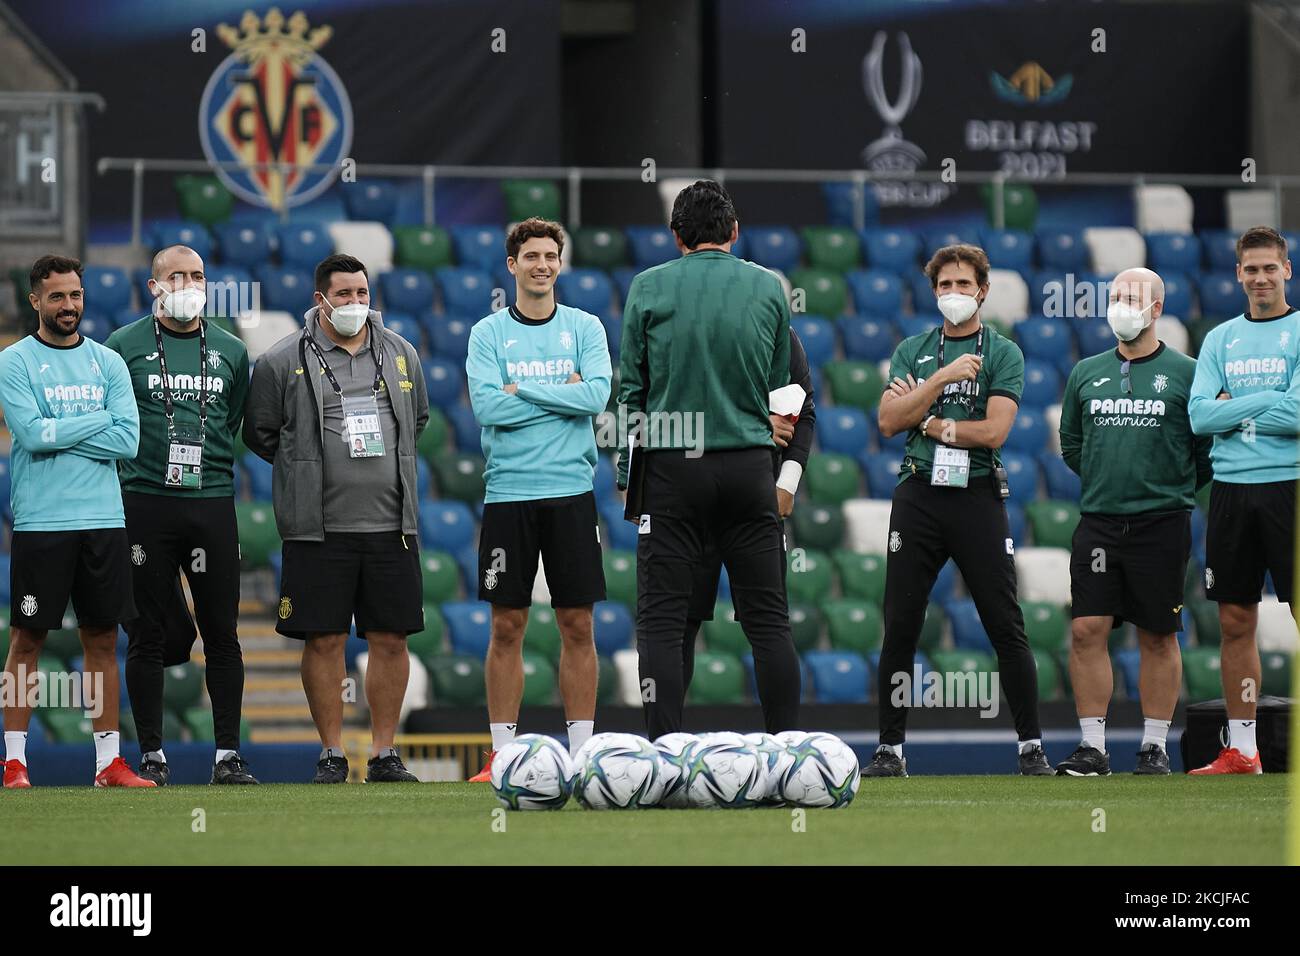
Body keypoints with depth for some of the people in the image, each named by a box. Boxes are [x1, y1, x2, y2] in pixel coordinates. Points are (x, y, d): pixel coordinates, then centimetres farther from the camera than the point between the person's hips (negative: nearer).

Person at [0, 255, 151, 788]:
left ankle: (109, 761, 9)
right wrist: (99, 420, -6)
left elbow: (128, 441, -1)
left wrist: (57, 433, -9)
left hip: (104, 521, 4)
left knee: (102, 640, 6)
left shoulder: (108, 363, 10)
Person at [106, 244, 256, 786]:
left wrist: (213, 470, 9)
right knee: (148, 636, 0)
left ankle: (227, 755, 5)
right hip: (146, 504, -2)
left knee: (222, 635, 1)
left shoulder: (229, 351, 11)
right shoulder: (126, 346, 2)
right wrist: (129, 470, 1)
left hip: (212, 503, 2)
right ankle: (152, 755, 6)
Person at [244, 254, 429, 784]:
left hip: (390, 522, 3)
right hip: (319, 527, -3)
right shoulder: (284, 361, -1)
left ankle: (384, 753, 11)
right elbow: (260, 433, 7)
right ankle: (332, 754, 8)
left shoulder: (400, 353, 10)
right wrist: (309, 470, 8)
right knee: (323, 640, -1)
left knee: (391, 639, 3)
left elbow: (418, 420, 25)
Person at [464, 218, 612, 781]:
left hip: (572, 491, 1)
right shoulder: (488, 333, 4)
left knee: (578, 627, 1)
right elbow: (486, 406, -10)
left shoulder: (585, 328, 7)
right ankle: (502, 753, 4)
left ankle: (581, 750, 5)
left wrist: (521, 390, -10)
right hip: (508, 494, -1)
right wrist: (561, 394, -8)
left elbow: (597, 394, -9)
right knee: (507, 627, 1)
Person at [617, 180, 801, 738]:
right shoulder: (768, 288, 6)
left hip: (671, 465, -2)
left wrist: (626, 473, 10)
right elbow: (779, 390, 14)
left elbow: (631, 389, 3)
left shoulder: (649, 287, 1)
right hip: (750, 467, 2)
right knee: (768, 619, 6)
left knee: (660, 622, -1)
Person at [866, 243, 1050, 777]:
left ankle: (1031, 747, 2)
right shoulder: (913, 351, 13)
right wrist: (943, 378, -10)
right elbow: (889, 421, -1)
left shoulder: (1003, 353, 5)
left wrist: (926, 420, -3)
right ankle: (890, 749, 6)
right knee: (900, 628, 0)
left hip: (977, 497, -2)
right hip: (919, 497, 2)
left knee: (1007, 628, -4)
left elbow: (994, 431, -8)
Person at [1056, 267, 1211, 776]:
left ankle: (1155, 746, 9)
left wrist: (1173, 487, 6)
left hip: (1161, 523, -3)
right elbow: (1071, 443, 21)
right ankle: (1092, 747, -1)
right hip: (1098, 523, 3)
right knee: (1087, 630, -6)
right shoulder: (1086, 374, 10)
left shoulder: (1185, 374, 0)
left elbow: (1208, 449, 5)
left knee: (1158, 637, 2)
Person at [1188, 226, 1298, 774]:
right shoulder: (1220, 340, 14)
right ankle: (1240, 750, 13)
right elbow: (1199, 416, 2)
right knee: (1236, 623, 7)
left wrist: (1233, 409, -6)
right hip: (1230, 489, 5)